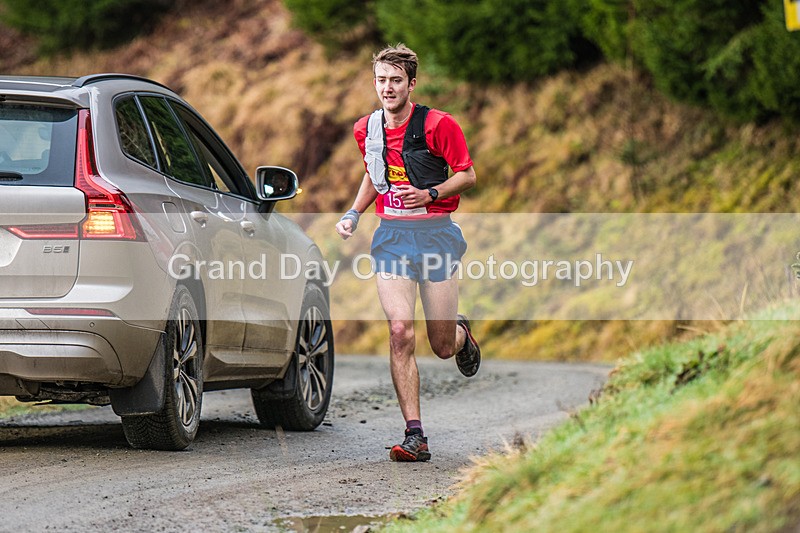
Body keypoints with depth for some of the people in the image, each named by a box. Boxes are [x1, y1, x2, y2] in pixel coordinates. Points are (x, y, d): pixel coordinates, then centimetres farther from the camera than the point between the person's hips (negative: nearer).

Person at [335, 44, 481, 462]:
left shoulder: (438, 125, -8)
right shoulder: (366, 129, 7)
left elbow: (467, 175, -1)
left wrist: (429, 194, -16)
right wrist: (353, 214, 11)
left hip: (436, 234, -3)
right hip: (391, 237, 3)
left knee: (443, 346, 3)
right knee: (400, 332, -16)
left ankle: (461, 333, 44)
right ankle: (415, 436, -15)